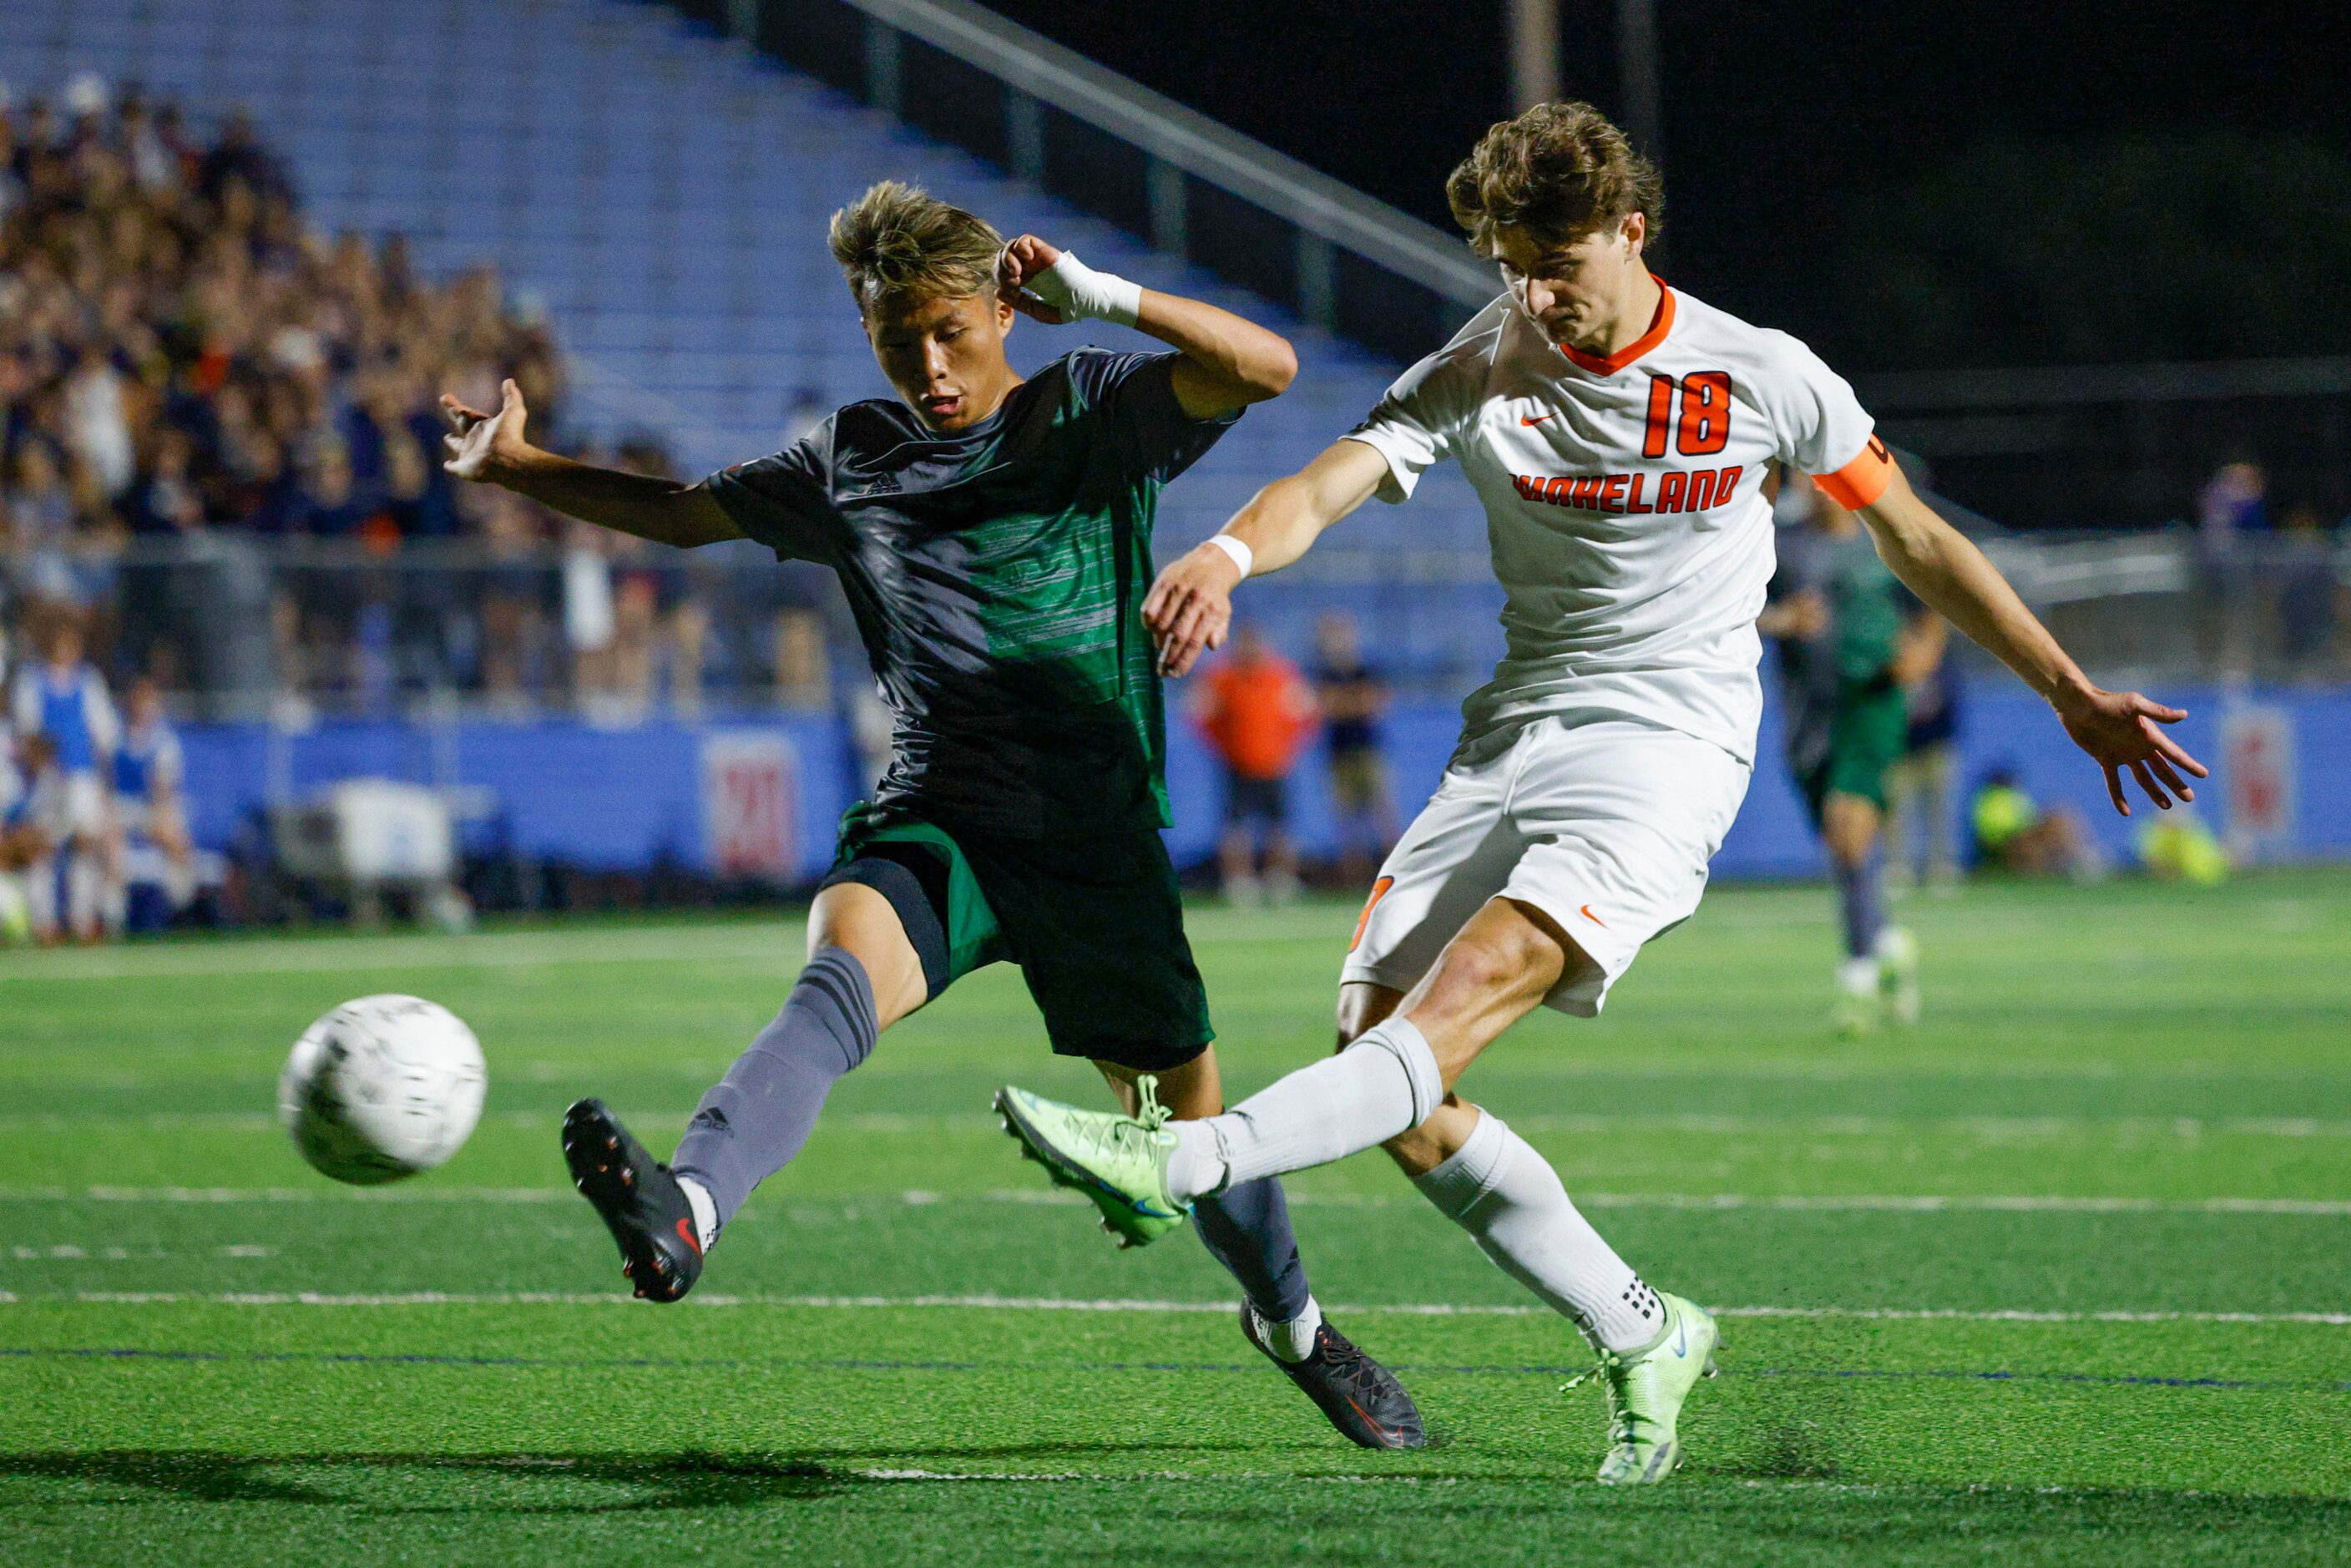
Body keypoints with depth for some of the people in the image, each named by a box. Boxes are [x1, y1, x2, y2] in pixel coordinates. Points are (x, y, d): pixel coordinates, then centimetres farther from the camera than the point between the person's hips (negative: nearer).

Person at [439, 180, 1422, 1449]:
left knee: (1183, 1105, 6)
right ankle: (687, 1210, -57)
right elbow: (682, 512, 24)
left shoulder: (1097, 412, 1)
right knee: (841, 974, -31)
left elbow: (1264, 367, -15)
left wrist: (1098, 297, -23)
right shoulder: (851, 463, 11)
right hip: (930, 821, 1)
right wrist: (513, 468, 14)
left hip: (1097, 834, -1)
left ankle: (1291, 1322, 36)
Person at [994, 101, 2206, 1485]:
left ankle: (1185, 1163, -44)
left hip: (1669, 737, -4)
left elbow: (1915, 538, 13)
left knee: (1471, 986, -28)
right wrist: (1229, 552, -37)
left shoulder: (1762, 377, 0)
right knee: (1383, 1069, -7)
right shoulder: (1479, 373, 2)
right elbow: (1328, 484, -13)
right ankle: (1644, 1337, 6)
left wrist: (2070, 693, 14)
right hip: (1515, 734, 4)